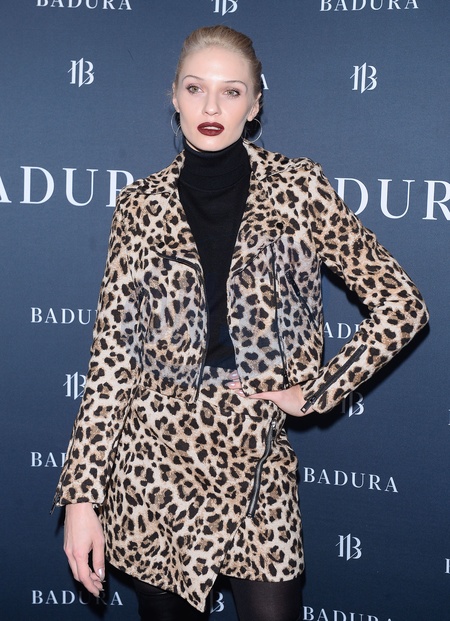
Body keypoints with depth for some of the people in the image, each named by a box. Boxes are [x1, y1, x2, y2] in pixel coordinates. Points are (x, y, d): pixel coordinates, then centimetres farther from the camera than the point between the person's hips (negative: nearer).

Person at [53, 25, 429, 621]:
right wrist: (82, 495, -3)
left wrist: (317, 391, -2)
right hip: (153, 460, 1)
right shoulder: (142, 205, 2)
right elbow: (112, 352, 0)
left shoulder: (299, 188, 0)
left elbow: (401, 305, 1)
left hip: (256, 461, 0)